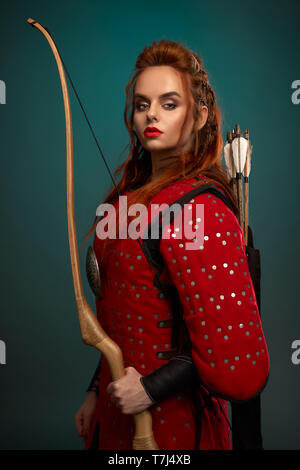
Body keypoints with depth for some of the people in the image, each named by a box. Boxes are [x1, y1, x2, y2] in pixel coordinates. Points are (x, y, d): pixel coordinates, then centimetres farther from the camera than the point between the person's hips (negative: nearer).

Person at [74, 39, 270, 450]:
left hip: (167, 422, -7)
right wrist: (97, 391, 11)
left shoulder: (199, 209, -24)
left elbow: (237, 361, -26)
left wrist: (152, 388, -16)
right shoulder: (136, 193, 2)